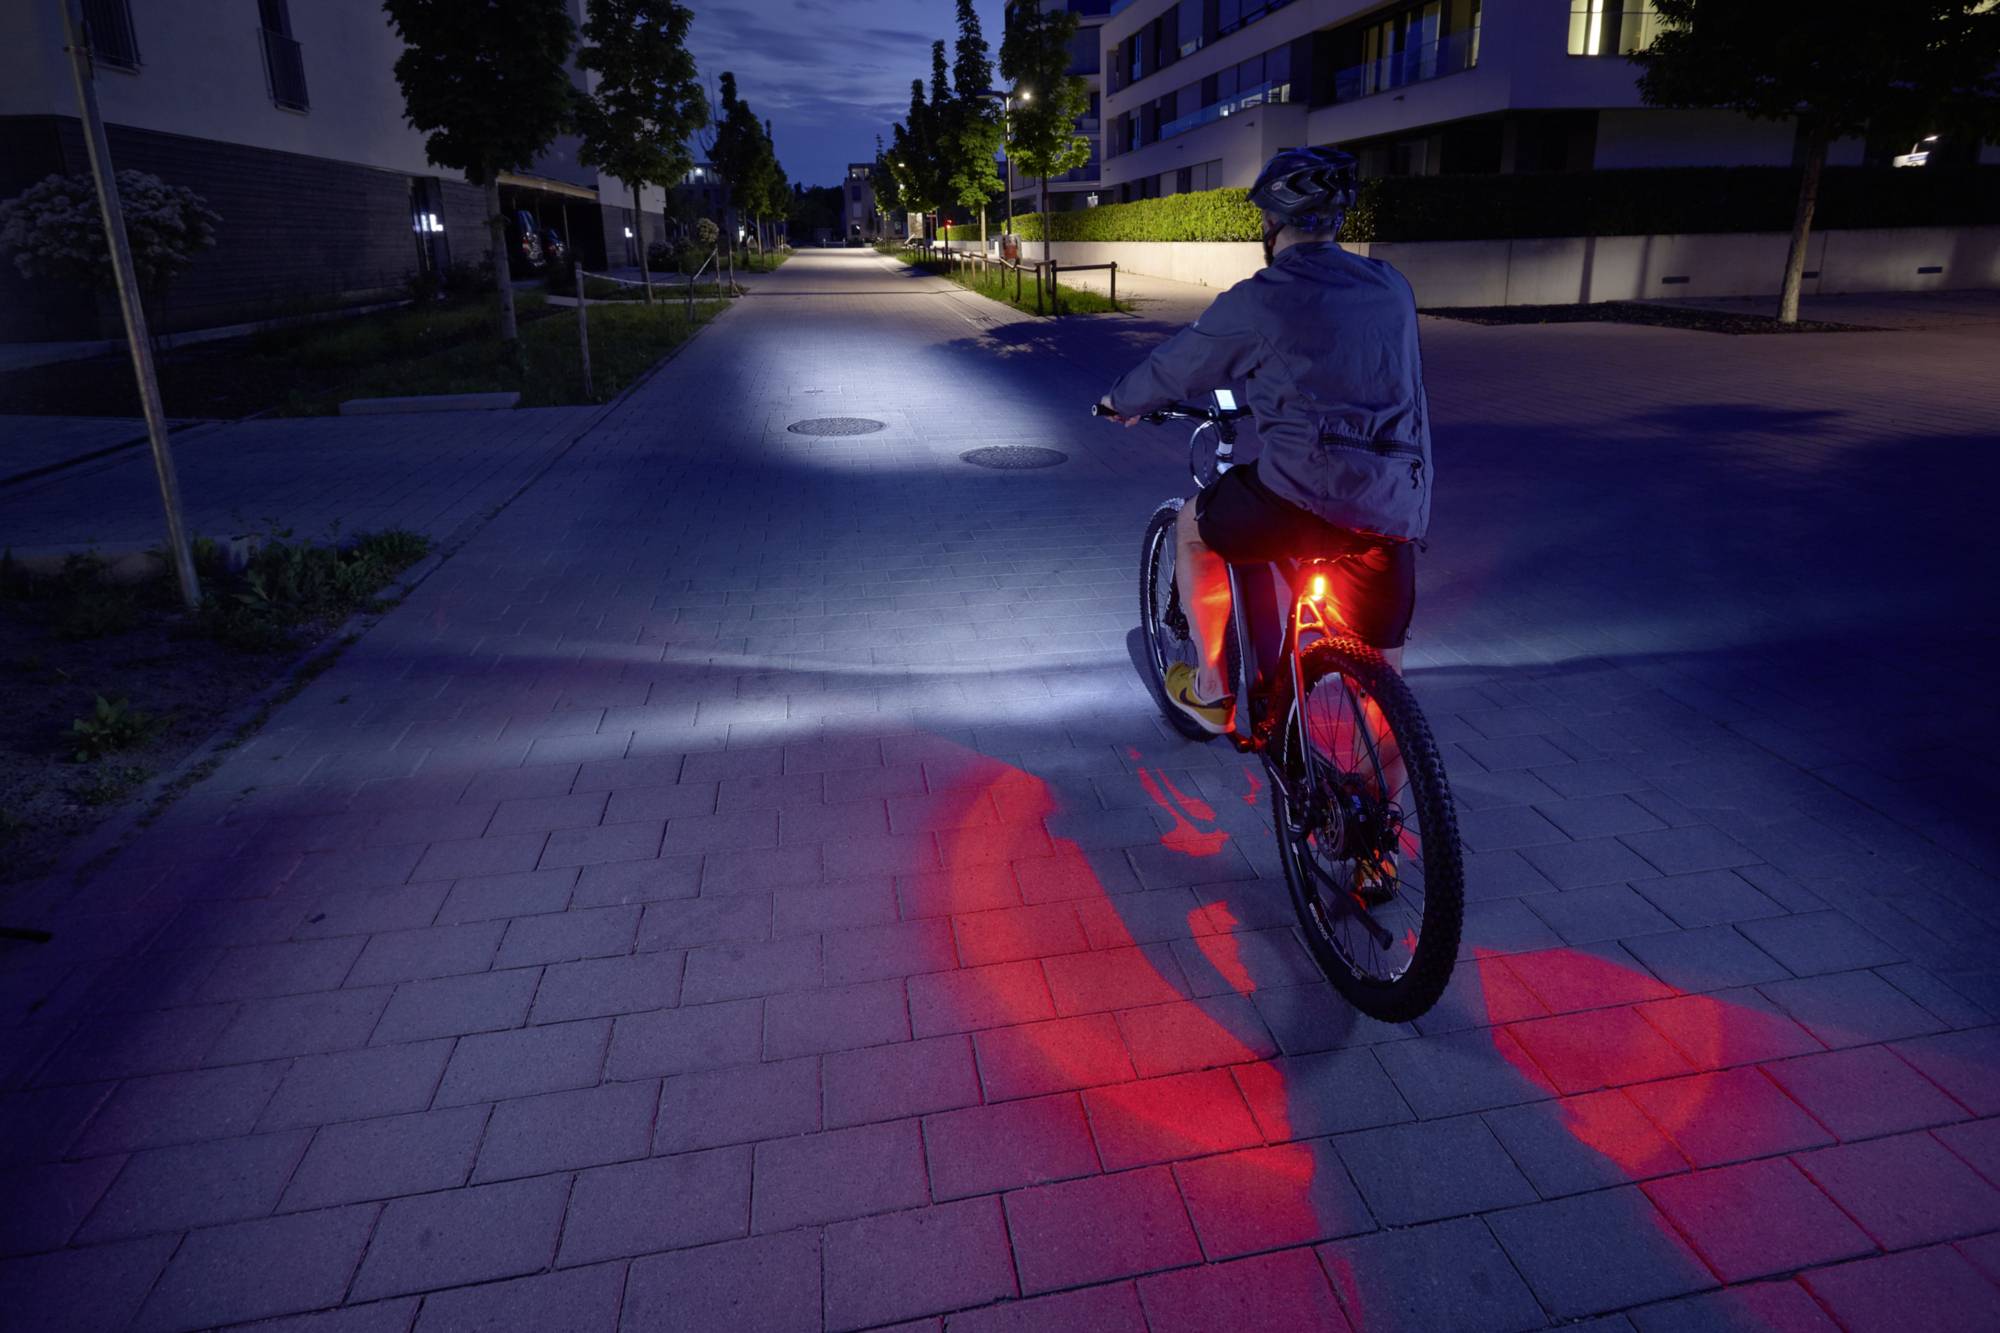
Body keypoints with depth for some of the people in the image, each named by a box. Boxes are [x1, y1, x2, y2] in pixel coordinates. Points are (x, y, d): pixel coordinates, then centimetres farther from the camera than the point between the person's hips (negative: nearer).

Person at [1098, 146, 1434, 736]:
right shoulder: (1392, 289, 14)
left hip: (1310, 498, -5)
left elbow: (1176, 367, 11)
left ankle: (1211, 689, 26)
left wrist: (1123, 401, 32)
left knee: (1193, 526, 23)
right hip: (1400, 510, 6)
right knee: (1381, 681, 20)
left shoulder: (1257, 300, -3)